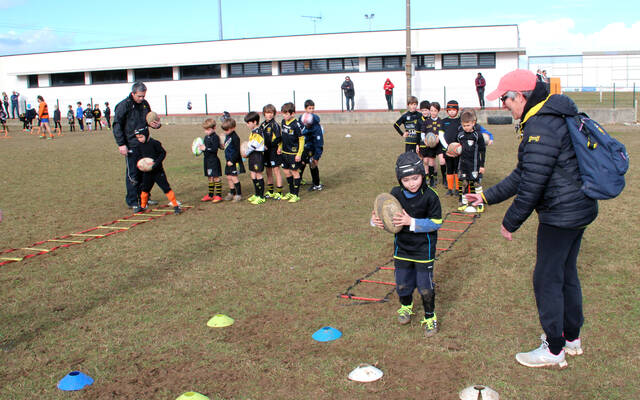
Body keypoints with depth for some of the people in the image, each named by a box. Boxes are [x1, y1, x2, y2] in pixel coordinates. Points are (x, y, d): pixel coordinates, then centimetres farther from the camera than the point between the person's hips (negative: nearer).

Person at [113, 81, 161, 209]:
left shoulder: (145, 104, 10)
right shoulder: (124, 105, -10)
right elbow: (117, 125, -11)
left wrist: (156, 124, 0)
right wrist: (121, 144, -16)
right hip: (131, 146, -7)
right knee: (132, 174, -2)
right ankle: (132, 201, 7)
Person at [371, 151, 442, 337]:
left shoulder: (430, 196, -18)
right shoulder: (395, 194, -6)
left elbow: (436, 223, -16)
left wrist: (412, 222, -26)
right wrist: (376, 220, -17)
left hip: (424, 249, -4)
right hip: (402, 247, 4)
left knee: (425, 285, 2)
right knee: (402, 283, 15)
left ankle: (430, 317, 26)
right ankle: (406, 306, 46)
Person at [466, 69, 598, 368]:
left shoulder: (541, 128, -22)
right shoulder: (551, 119, 12)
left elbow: (532, 186, -23)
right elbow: (523, 175, 16)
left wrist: (510, 222, -12)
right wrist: (487, 196, 18)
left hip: (561, 215, -10)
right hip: (578, 209, 10)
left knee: (547, 279, 2)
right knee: (566, 273, 21)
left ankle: (554, 350, 14)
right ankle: (572, 338, 35)